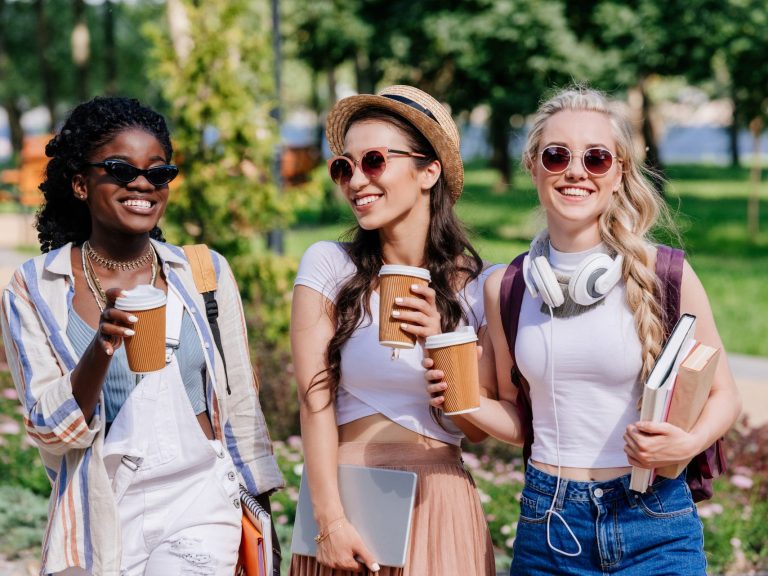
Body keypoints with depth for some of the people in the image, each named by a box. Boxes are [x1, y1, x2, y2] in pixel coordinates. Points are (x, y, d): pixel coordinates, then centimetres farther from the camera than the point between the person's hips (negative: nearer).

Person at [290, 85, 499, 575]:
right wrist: (331, 520, -13)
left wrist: (441, 342, -16)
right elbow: (315, 402, -6)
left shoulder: (480, 286, 0)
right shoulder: (329, 265, -2)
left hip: (439, 504, 0)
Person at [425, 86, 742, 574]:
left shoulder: (664, 275, -8)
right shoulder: (507, 288, 2)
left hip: (654, 528, -3)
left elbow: (723, 396, 2)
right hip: (546, 526, 3)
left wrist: (688, 443, -18)